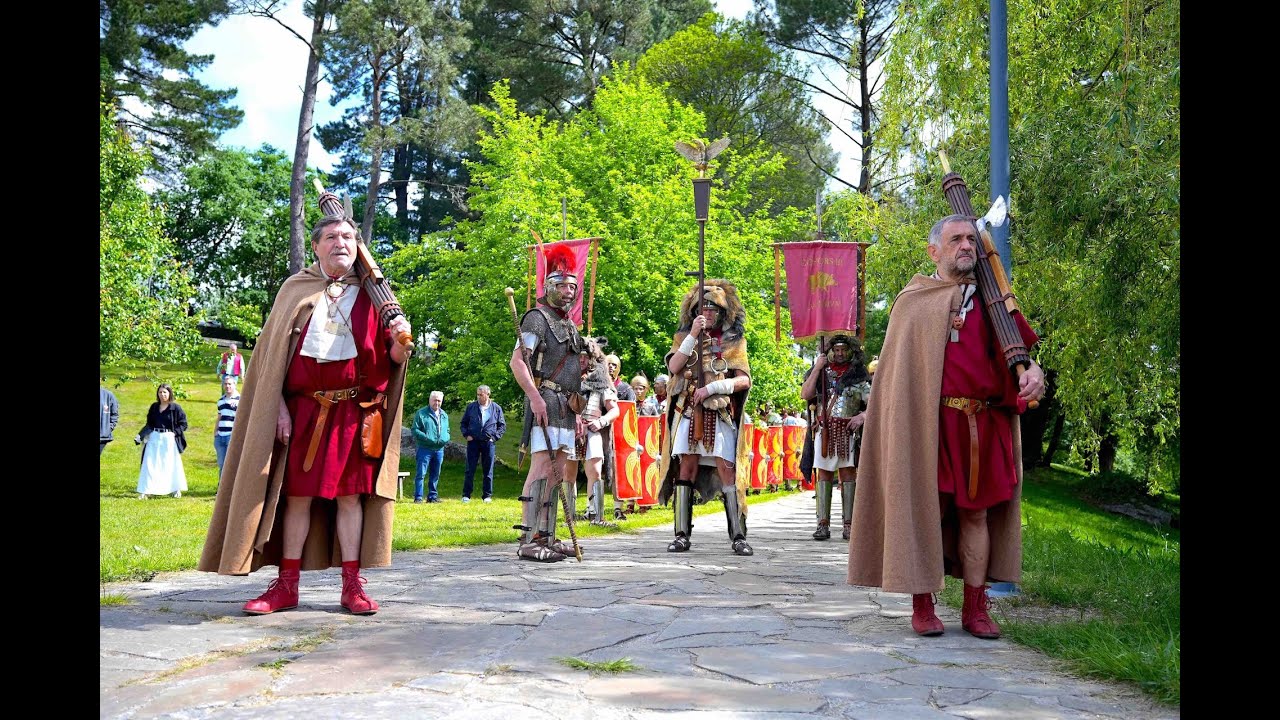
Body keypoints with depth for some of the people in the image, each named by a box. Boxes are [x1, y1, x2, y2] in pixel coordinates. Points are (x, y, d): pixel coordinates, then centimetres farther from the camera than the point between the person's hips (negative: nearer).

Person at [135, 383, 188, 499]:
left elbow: (183, 424, -4)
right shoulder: (154, 407, 8)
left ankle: (176, 489, 20)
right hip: (154, 439, 4)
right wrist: (140, 435, 3)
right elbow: (149, 424, 14)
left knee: (172, 464, 5)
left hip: (169, 439, -4)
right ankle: (144, 491, 2)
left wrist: (174, 432, -16)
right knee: (149, 465, 1)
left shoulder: (175, 408, -5)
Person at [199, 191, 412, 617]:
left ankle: (352, 586, 5)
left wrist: (399, 343, -19)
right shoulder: (297, 290, 6)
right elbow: (273, 354, 3)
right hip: (304, 410, 0)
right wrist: (278, 408, -5)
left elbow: (391, 359, 3)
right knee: (297, 495, 3)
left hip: (354, 412, 0)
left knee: (350, 495, 0)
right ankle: (286, 586, 9)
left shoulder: (371, 296, 6)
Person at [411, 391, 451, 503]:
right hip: (425, 448, -5)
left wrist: (445, 439, 0)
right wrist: (428, 439, -19)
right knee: (421, 473, -7)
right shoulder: (421, 413, -1)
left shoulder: (444, 415, 17)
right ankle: (418, 497, -5)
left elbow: (447, 431, 23)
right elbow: (415, 430, -6)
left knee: (435, 475, 10)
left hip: (439, 449, 5)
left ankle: (432, 496, 19)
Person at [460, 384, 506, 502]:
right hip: (473, 442, 0)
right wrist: (466, 434, 0)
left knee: (488, 471, 4)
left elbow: (502, 426, 11)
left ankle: (487, 495, 11)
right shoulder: (471, 407, 7)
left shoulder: (496, 408, 5)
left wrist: (494, 437, 0)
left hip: (488, 443, 0)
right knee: (470, 470, -1)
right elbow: (464, 423, 15)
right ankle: (466, 495, 3)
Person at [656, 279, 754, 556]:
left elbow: (744, 380, 2)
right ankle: (682, 534, 1)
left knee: (727, 468, -8)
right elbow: (673, 367, -2)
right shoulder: (684, 337, 15)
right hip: (688, 412, 1)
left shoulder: (733, 340, 11)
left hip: (719, 414, -1)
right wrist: (693, 336, -8)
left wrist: (712, 387, -11)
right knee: (686, 467, -3)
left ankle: (738, 536, -6)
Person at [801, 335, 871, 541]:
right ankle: (823, 524, 0)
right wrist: (817, 369, -1)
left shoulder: (858, 376, 9)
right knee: (824, 475, 0)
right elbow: (805, 394, 0)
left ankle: (849, 524, -3)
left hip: (848, 432, -1)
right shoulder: (823, 373, 13)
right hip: (825, 430, 1)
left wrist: (862, 416, -14)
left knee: (848, 474, -3)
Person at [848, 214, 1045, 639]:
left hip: (981, 426, 3)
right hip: (927, 425, -2)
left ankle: (975, 609, 11)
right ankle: (922, 606, 6)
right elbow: (898, 369, 9)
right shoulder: (912, 301, 8)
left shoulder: (989, 300, 13)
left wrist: (1033, 372, -15)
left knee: (976, 513, 5)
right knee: (925, 511, -2)